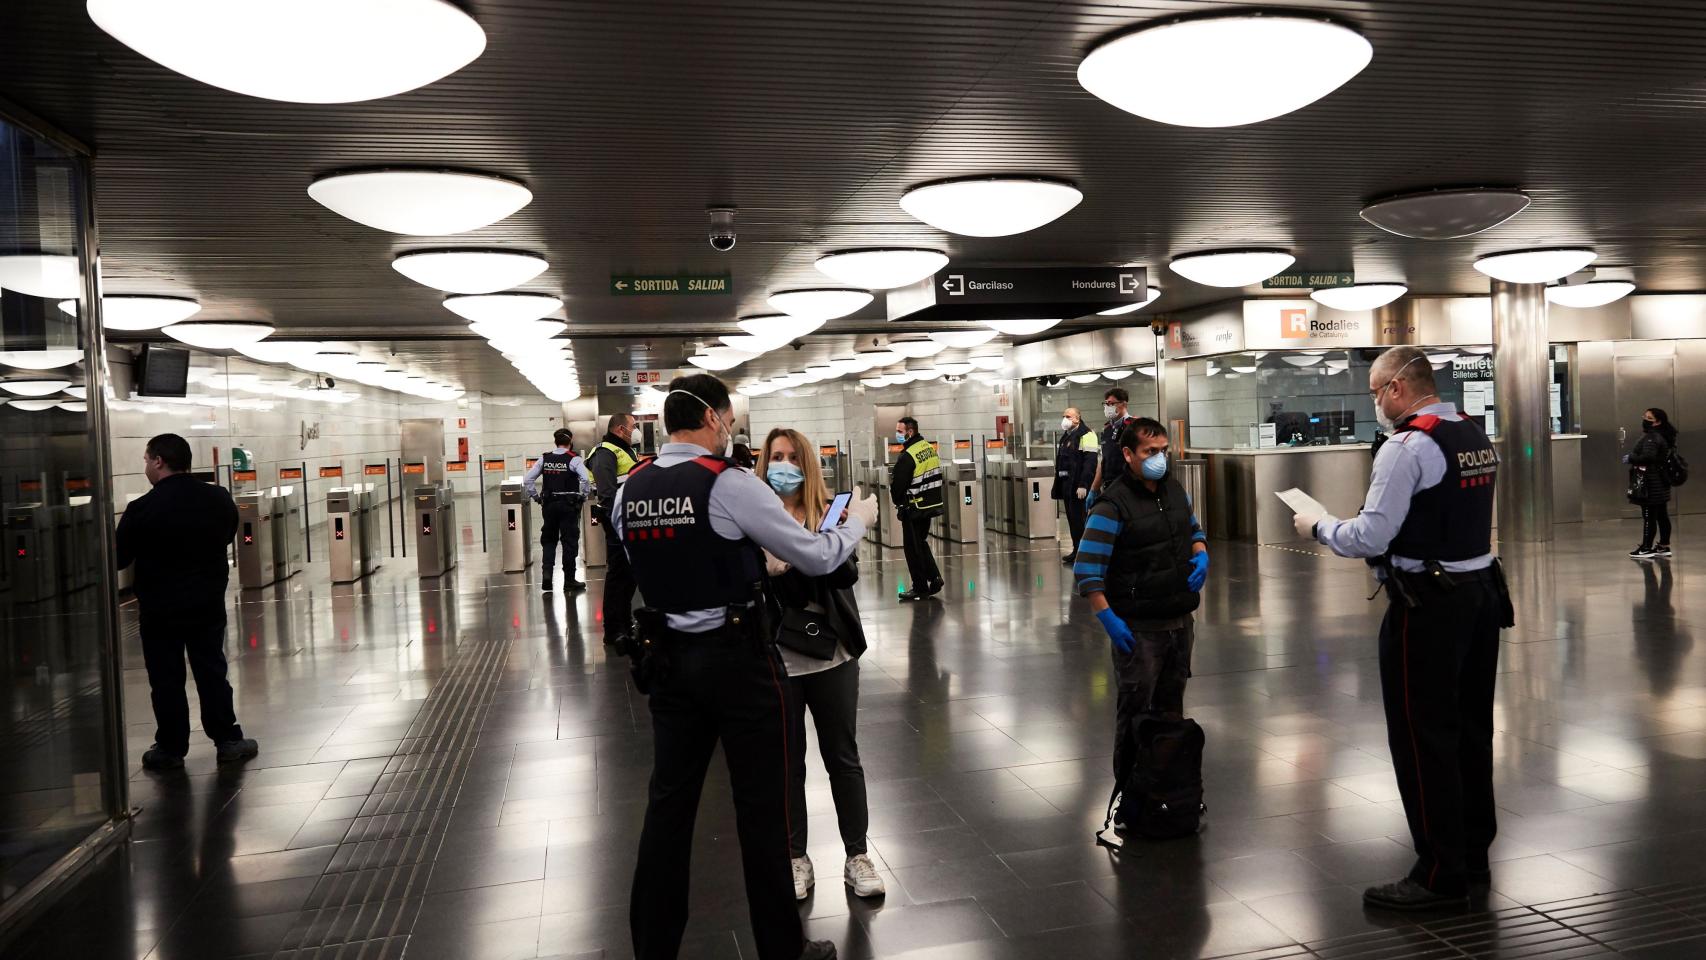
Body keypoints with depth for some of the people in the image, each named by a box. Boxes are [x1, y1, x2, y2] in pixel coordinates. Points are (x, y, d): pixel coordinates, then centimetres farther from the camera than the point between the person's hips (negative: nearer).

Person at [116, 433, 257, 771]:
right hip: (208, 604, 4)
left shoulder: (142, 509, -17)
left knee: (166, 680, 7)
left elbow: (119, 559, -8)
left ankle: (171, 749, 14)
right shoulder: (220, 499, -3)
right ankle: (228, 740, 15)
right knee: (212, 672, 12)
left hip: (160, 610, -4)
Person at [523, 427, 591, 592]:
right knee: (570, 540, 4)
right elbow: (586, 480, -20)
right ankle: (569, 580, 7)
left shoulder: (544, 458, 4)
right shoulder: (574, 459, -7)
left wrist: (537, 497, 9)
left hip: (548, 503, 3)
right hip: (569, 504, -3)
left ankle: (546, 572, -1)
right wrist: (583, 497, -6)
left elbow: (527, 480, 1)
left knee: (548, 539, 15)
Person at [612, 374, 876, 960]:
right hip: (737, 659, -5)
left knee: (669, 802, 13)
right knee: (761, 808, 7)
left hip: (669, 659, 6)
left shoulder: (630, 490, 3)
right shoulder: (730, 484, -16)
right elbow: (817, 559, -10)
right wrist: (858, 519, 8)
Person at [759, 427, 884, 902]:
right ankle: (796, 858, 26)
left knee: (843, 756, 11)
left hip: (832, 653, 1)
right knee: (787, 762, 12)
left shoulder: (830, 511, 1)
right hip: (776, 657, -1)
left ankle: (857, 855, 24)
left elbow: (848, 574, -10)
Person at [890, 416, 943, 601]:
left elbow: (898, 485, -18)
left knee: (912, 548, 3)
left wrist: (898, 501, 2)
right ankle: (934, 578, 15)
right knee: (921, 543, 22)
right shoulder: (929, 447, 6)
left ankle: (920, 588, 8)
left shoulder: (907, 456, -21)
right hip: (931, 505, 8)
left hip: (914, 509, -8)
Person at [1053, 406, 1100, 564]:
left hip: (1079, 486, -9)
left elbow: (1090, 462, -19)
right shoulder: (1065, 437, 19)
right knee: (1072, 518, 11)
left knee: (1079, 518, -7)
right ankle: (1076, 550, 18)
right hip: (1067, 484, 9)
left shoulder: (1086, 435, -11)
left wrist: (1083, 485, -24)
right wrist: (1058, 484, 18)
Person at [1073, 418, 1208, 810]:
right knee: (1135, 711, 0)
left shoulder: (1175, 490, 7)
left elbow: (1195, 530, 24)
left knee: (1172, 705, 17)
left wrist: (1201, 556, 2)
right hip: (1138, 629, -7)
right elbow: (1087, 569, -19)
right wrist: (1108, 619, -23)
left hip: (1180, 620, 7)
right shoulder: (1111, 506, -17)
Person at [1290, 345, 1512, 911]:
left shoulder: (1407, 447, -17)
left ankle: (1440, 874, 8)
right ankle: (1474, 855, 29)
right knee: (1471, 729, 17)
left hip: (1426, 605, -9)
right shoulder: (1478, 439, 11)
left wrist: (1319, 527, -1)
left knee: (1423, 738, 0)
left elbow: (1369, 537, -18)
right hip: (1482, 591, 9)